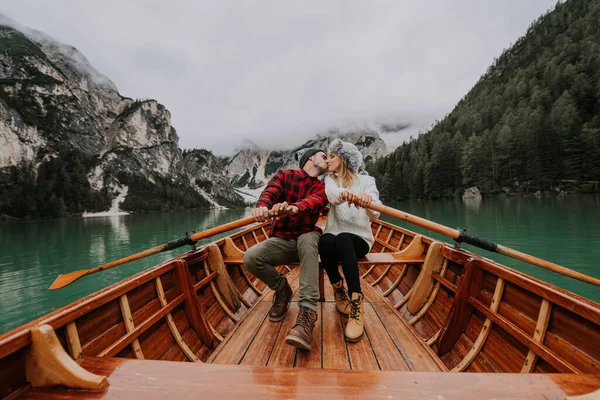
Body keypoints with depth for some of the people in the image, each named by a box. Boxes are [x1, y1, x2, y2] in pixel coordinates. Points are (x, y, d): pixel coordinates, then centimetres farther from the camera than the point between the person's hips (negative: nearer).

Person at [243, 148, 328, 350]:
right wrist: (262, 206, -42)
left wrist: (293, 208, -43)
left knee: (309, 238, -36)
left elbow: (315, 201, -19)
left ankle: (307, 313, -40)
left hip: (307, 239, 0)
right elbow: (270, 192, -16)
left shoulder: (322, 187, 6)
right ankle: (282, 288, 4)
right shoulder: (285, 175, 5)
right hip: (281, 240, 0)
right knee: (250, 257, -26)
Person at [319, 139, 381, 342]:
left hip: (358, 240, -2)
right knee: (326, 241, -34)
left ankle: (357, 308, -37)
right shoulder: (330, 180, 7)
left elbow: (375, 213, -16)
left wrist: (368, 201, -41)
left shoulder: (366, 181, 2)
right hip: (335, 240, 2)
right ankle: (339, 292, -11)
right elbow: (331, 194, -20)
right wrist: (345, 194, -46)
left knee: (343, 239, -37)